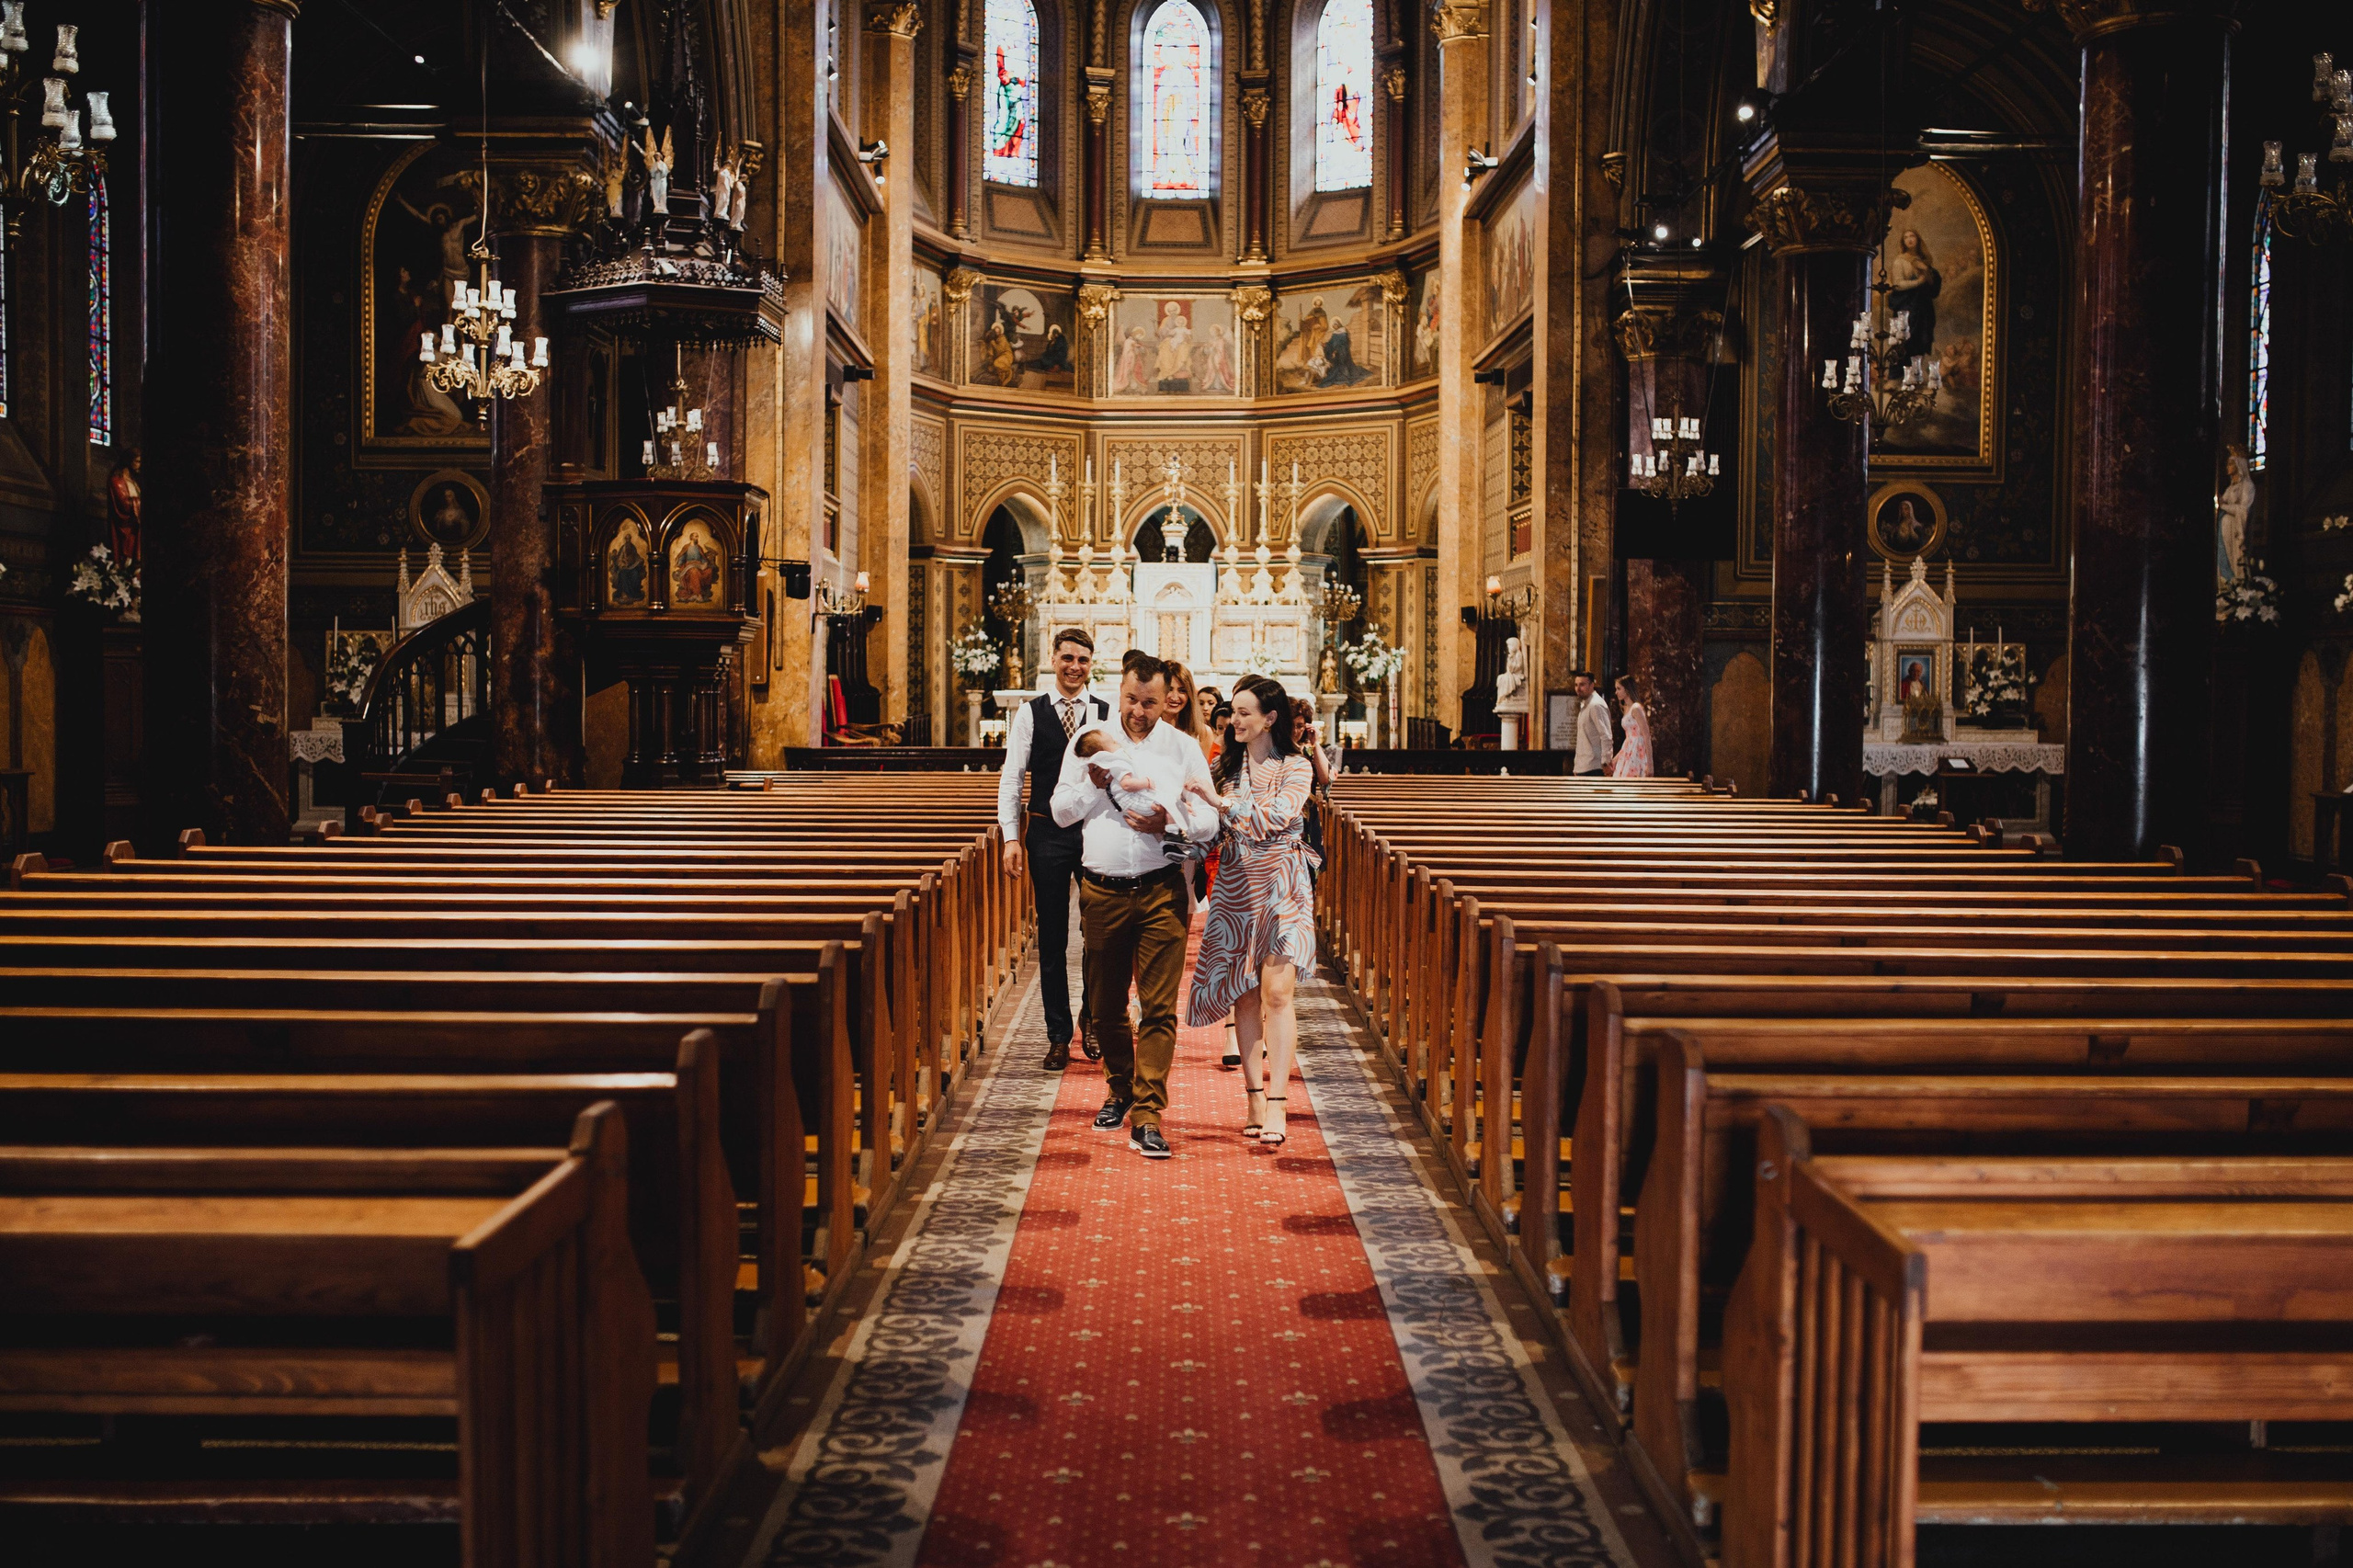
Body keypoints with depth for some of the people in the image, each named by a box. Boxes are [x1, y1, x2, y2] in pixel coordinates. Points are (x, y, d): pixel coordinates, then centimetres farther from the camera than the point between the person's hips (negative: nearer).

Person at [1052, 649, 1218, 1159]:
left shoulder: (1183, 747, 4)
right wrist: (1095, 784, -8)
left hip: (1160, 891, -2)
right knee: (1104, 1004, 11)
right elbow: (1061, 811, 9)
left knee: (1159, 1006, -7)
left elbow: (1209, 822, 2)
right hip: (1101, 890, 2)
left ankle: (1147, 1116, -6)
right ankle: (1121, 1086, 33)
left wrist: (1169, 821, -16)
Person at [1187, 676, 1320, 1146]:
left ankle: (1276, 1105, -11)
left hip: (1281, 886, -3)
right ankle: (1254, 1097, 9)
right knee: (1245, 994, 3)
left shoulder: (1296, 767, -1)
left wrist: (1221, 802, -17)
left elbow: (1279, 813, -18)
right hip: (1236, 887, 3)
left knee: (1278, 991, -10)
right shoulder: (1227, 765, 10)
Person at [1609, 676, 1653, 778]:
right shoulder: (1626, 709, 16)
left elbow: (1647, 736, -14)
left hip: (1637, 753, -9)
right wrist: (1615, 759, 20)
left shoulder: (1636, 708, -11)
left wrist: (1649, 763, -18)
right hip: (1627, 753, 9)